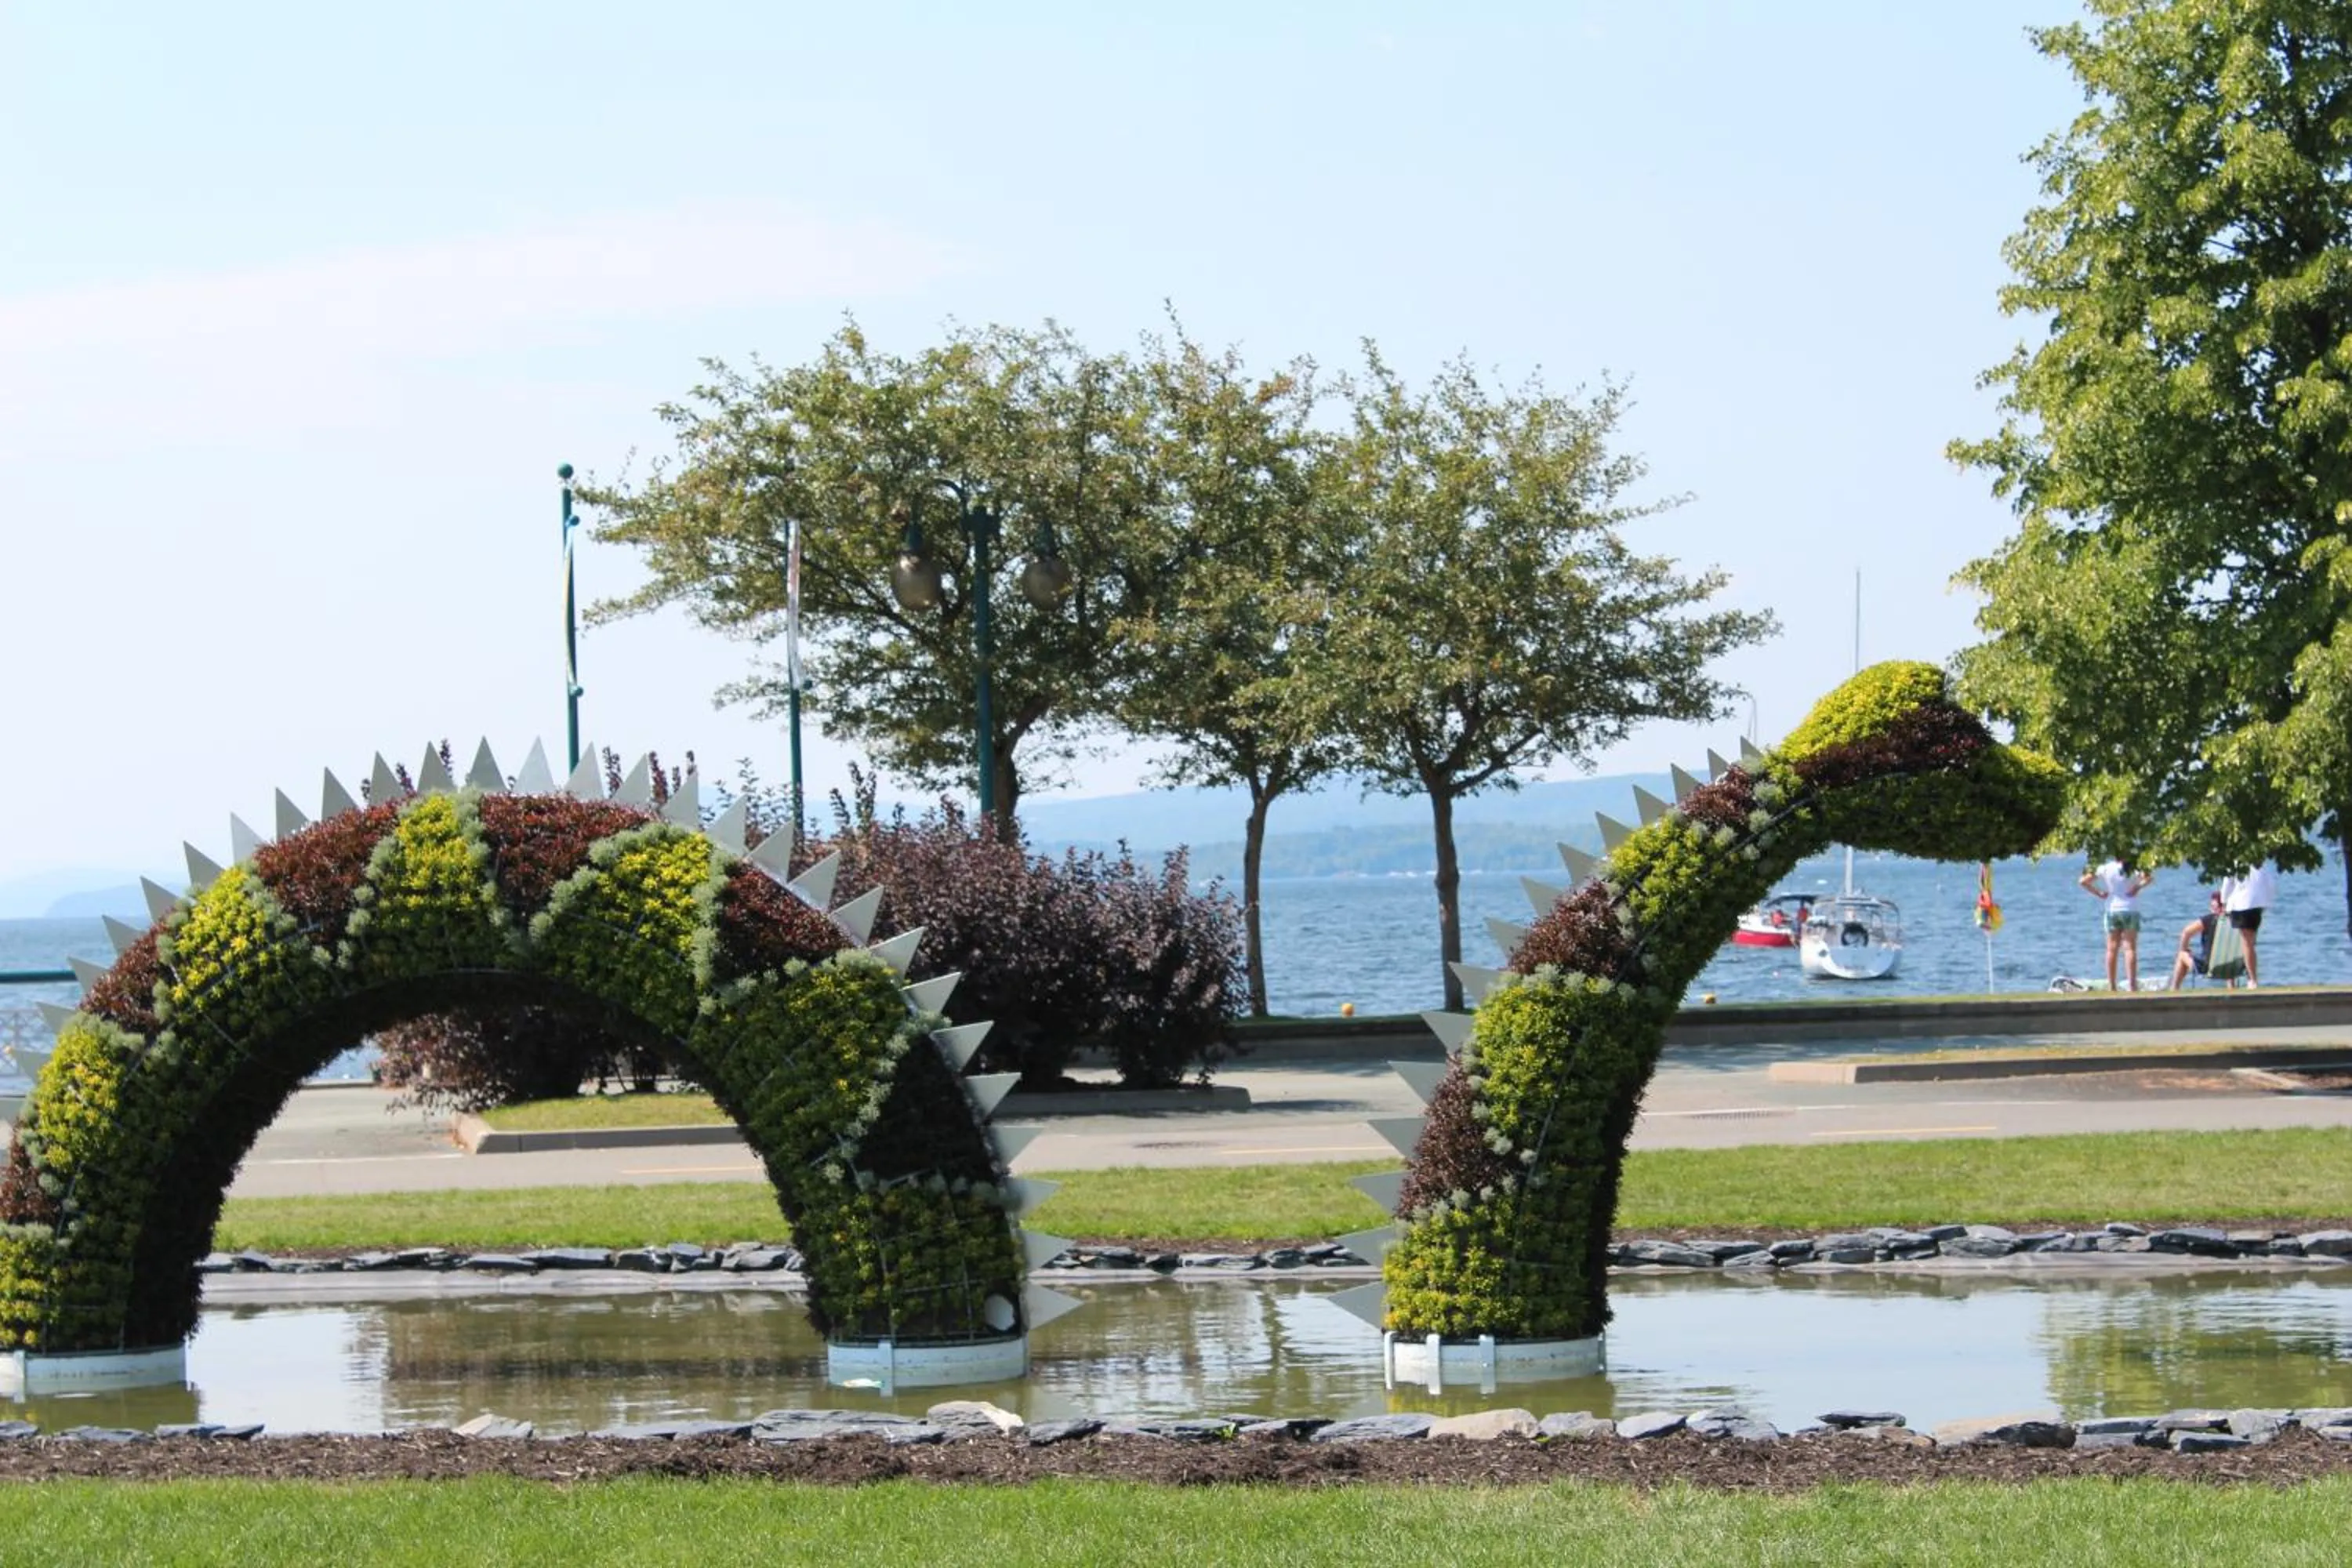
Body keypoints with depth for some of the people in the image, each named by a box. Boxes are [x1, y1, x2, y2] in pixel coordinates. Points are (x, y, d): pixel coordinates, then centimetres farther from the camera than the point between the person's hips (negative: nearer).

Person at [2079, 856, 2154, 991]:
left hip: (2112, 911, 3)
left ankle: (2111, 986, 8)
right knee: (2130, 948, -4)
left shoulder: (2105, 869, -1)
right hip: (2130, 911, -3)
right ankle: (2132, 985, -12)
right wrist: (2139, 887, -13)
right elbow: (2150, 877, -21)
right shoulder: (2132, 869, -8)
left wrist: (2098, 893, 3)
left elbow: (2083, 882, -1)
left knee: (2112, 949, 8)